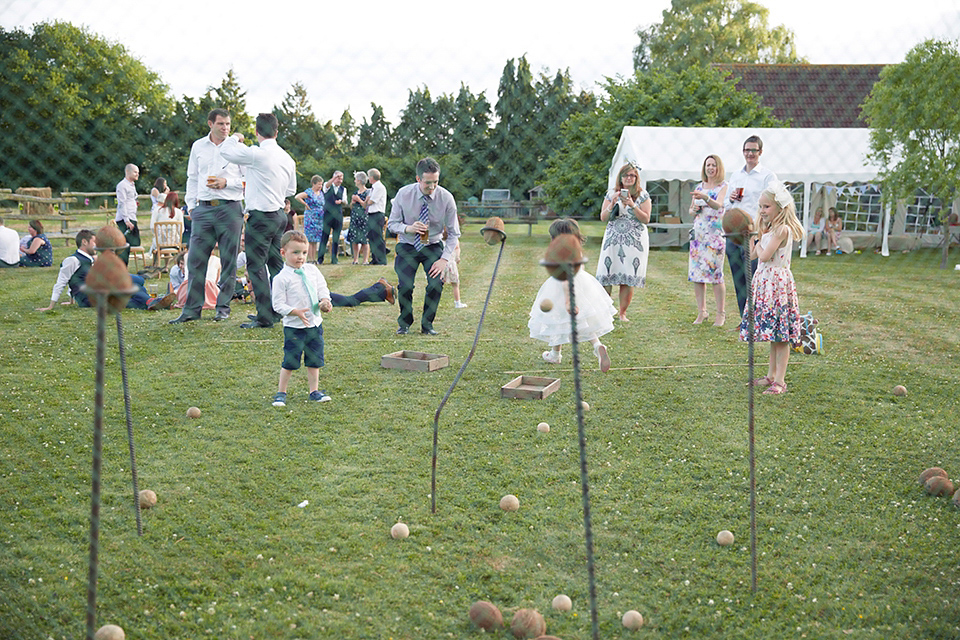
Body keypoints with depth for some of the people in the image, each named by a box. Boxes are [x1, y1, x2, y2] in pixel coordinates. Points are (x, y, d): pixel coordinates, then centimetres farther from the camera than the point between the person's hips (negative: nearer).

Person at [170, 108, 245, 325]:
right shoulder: (198, 146, 12)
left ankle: (223, 307, 11)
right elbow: (192, 178, 18)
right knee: (196, 260, 0)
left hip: (229, 209, -2)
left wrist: (226, 182, -11)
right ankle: (192, 309, 6)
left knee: (228, 261, 2)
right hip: (203, 209, 2)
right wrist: (191, 205, 12)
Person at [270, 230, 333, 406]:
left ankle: (314, 390, 24)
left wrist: (324, 302, -9)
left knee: (314, 360, 12)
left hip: (315, 324, 5)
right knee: (290, 361, -2)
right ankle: (281, 393, 13)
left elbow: (322, 289, 12)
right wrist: (296, 312, -23)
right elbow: (278, 305, -12)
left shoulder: (312, 270, 4)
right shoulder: (281, 278, -11)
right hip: (294, 327, -5)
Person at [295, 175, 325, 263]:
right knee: (310, 239, -7)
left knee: (315, 240, 7)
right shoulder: (309, 192, -8)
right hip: (310, 219, -7)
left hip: (319, 219, 7)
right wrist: (306, 204, -14)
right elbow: (297, 197, -19)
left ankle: (314, 259, 10)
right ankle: (309, 259, -6)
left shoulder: (321, 193, 14)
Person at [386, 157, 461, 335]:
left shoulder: (446, 198, -15)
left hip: (433, 247, 0)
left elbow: (453, 233, -8)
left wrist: (445, 259, -18)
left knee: (436, 285, -18)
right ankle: (404, 324, 10)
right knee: (405, 286, -16)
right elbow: (392, 223, -6)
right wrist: (408, 228, -28)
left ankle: (427, 324, 5)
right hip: (407, 246, 0)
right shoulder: (403, 194, -15)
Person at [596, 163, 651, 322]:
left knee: (628, 279, -3)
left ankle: (623, 313, 7)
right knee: (606, 274, -7)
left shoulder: (643, 195, 3)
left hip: (634, 240, -1)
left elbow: (646, 219, -3)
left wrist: (632, 205, -15)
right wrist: (612, 204, -11)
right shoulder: (611, 194, 8)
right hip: (613, 239, 1)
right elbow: (603, 217, 6)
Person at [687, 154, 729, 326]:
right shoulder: (699, 187, 16)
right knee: (696, 273, 2)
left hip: (715, 234, -5)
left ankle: (721, 313, -1)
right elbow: (691, 209, 22)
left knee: (716, 273, -9)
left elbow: (718, 205, -19)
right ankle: (701, 311, 11)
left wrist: (705, 197, -37)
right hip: (698, 233, 5)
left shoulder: (723, 186, -1)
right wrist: (694, 209, -2)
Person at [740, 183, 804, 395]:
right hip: (765, 281, 9)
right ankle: (771, 375, 24)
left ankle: (780, 381, -2)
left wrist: (759, 243, -2)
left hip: (777, 281, -9)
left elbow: (764, 256, -20)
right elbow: (752, 255, 16)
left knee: (780, 335, -5)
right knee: (772, 333, 15)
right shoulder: (768, 230, 14)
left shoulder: (782, 229, -15)